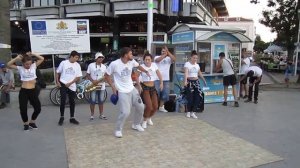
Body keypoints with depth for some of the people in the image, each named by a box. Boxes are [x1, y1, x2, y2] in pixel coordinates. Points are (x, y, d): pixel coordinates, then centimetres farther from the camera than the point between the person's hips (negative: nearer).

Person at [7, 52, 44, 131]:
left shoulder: (34, 66, 3)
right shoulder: (20, 68, 1)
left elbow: (42, 59, -1)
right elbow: (8, 64, -7)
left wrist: (32, 54, -6)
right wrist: (17, 58, -14)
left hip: (33, 91, 1)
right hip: (23, 91, -1)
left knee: (38, 108, 1)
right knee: (23, 109, -1)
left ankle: (32, 122, 26)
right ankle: (26, 123, 24)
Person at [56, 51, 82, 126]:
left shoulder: (77, 65, 0)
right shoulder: (63, 63, -3)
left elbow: (78, 77, -1)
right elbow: (57, 72, 6)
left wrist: (70, 83, -10)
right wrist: (57, 82, -5)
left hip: (72, 86, 2)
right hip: (63, 84, -2)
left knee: (72, 102, 7)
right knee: (63, 101, -4)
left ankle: (72, 118, 19)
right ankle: (62, 117, 13)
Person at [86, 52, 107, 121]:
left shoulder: (104, 66, 7)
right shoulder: (91, 65, -2)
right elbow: (87, 75, -2)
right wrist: (93, 81, -17)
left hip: (101, 86, 3)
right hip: (93, 86, -3)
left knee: (101, 101, 9)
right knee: (93, 101, 1)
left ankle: (101, 115, 18)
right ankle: (92, 115, 13)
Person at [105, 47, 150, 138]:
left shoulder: (132, 62, -5)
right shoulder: (114, 64, -19)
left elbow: (138, 66, 19)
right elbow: (107, 76, -7)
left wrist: (146, 71, 31)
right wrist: (113, 87, -12)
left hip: (132, 89, 7)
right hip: (122, 92, -6)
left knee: (140, 107, 11)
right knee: (125, 112, -13)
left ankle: (136, 124, 36)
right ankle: (118, 130, 11)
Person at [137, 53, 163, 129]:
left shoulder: (154, 65, 2)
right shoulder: (141, 66, -11)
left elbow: (158, 74, 13)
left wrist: (161, 83, 9)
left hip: (153, 87, 5)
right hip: (145, 87, -5)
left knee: (155, 106, 5)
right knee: (149, 106, -14)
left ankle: (149, 118, 35)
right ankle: (144, 121, 12)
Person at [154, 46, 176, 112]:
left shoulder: (169, 58, 7)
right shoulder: (157, 57, 2)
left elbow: (174, 59, -13)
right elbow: (157, 60, -21)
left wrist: (168, 52, -18)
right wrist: (164, 55, -21)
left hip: (166, 79, 3)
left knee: (165, 94, 8)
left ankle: (161, 107, 22)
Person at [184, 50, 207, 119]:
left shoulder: (197, 65, 12)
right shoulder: (187, 64, -8)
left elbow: (200, 73, 22)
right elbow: (186, 73, -22)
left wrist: (204, 80, 25)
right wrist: (185, 81, -37)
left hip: (196, 82, 6)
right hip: (189, 82, -6)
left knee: (198, 96, -4)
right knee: (190, 97, -6)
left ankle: (193, 112, 6)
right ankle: (188, 112, 16)